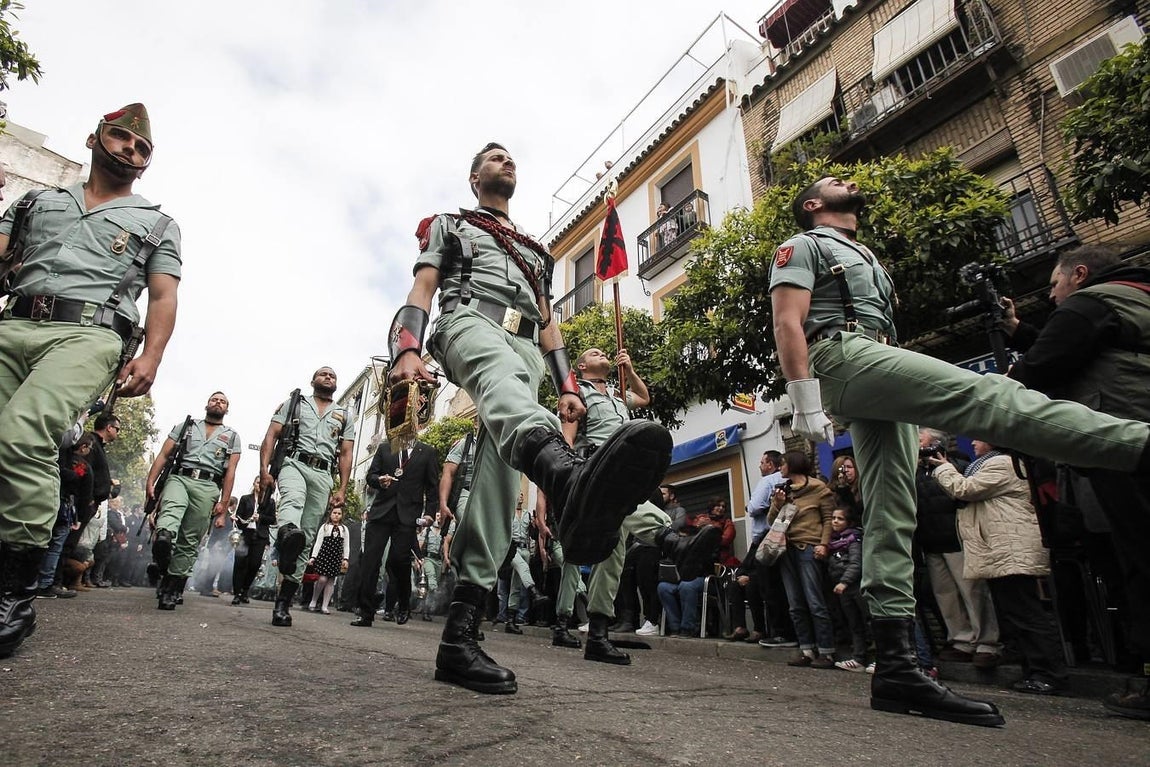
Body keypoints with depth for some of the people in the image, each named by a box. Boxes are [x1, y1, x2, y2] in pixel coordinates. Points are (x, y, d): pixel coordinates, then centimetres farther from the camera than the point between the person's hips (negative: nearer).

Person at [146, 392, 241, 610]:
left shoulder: (232, 436, 17)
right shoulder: (185, 426, 21)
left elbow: (230, 472, 8)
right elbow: (163, 455, 12)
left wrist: (223, 503, -3)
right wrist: (150, 482, -3)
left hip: (208, 487, -1)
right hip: (179, 478, 1)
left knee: (189, 542, -4)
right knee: (170, 510, -34)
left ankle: (170, 591, 0)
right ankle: (164, 537, -58)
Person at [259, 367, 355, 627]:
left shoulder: (345, 416, 21)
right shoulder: (294, 403, 18)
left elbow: (346, 454, 14)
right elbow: (271, 435, 8)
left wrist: (342, 489, 2)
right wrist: (264, 470, -7)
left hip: (323, 474, 2)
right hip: (294, 463, -2)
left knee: (308, 538, -4)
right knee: (292, 500, -37)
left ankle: (284, 601, 0)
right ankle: (288, 535, -69)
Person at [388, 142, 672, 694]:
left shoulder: (536, 251, 38)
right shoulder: (448, 226, 27)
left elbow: (547, 322, 29)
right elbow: (422, 290, 10)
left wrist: (567, 387, 12)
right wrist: (408, 352, -11)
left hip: (525, 348, 5)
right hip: (472, 322, -5)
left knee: (501, 474, -15)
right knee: (502, 376, -43)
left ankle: (459, 633, -16)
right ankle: (573, 480, -79)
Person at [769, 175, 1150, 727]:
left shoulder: (865, 259, 37)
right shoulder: (803, 247, 11)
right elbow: (788, 323, -6)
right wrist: (806, 402, -18)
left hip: (880, 390, 8)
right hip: (843, 355, -8)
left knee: (891, 515, -2)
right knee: (979, 392, -27)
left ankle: (894, 666, -2)